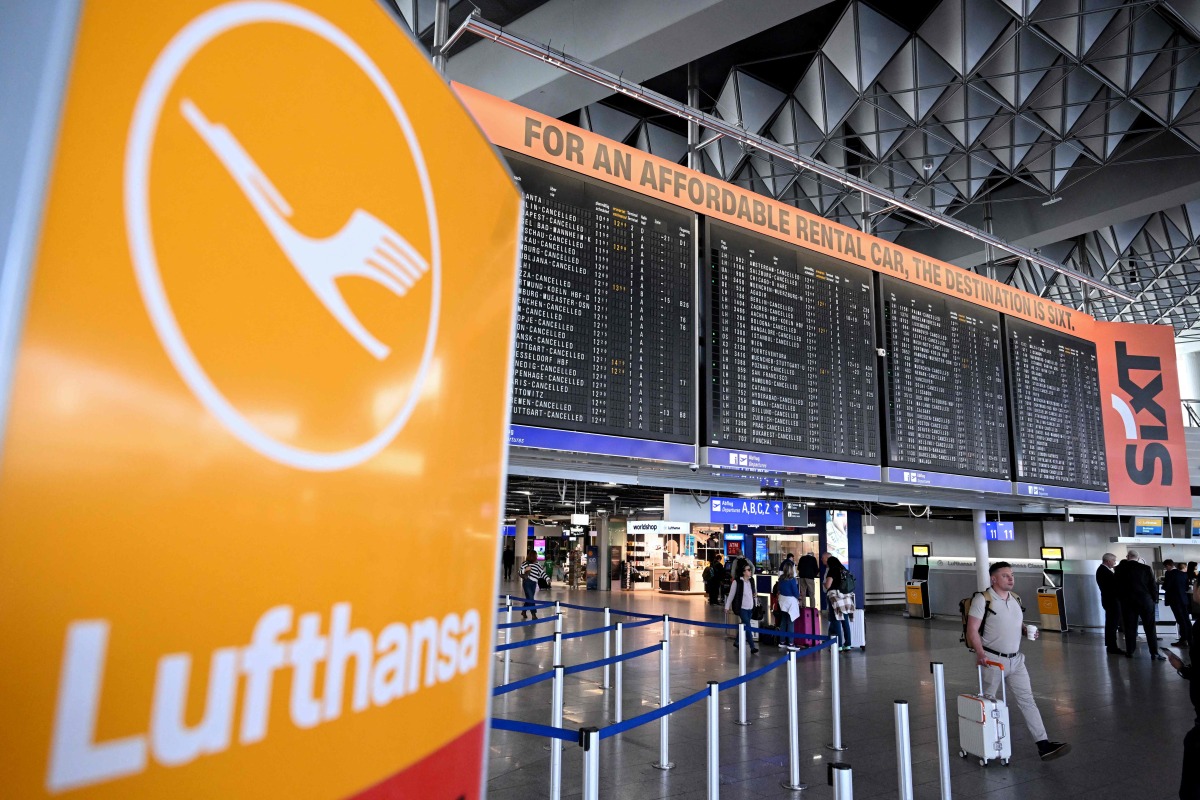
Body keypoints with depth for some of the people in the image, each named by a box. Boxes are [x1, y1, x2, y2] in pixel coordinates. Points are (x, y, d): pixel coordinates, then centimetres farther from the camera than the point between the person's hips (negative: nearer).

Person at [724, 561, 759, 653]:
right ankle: (752, 647, -8)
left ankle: (736, 642, 32)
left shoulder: (751, 580, 4)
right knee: (747, 626, -11)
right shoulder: (737, 582, -13)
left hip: (750, 607, 6)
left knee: (744, 626, 15)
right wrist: (727, 606, -2)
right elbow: (731, 594, -6)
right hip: (742, 607, -6)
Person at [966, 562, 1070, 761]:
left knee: (1027, 700, 2)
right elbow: (972, 630, -18)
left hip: (1016, 659, 6)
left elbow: (1018, 624, 21)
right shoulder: (983, 599, -15)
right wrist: (980, 653, -29)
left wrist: (1027, 630, -1)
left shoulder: (1016, 599, 8)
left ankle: (1043, 745, 3)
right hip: (992, 659, -6)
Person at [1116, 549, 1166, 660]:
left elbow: (1117, 585, 3)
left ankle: (1130, 651, 9)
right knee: (1150, 628, 5)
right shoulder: (1146, 568, -6)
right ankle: (1154, 653, 3)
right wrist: (1154, 598, 10)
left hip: (1127, 602, 1)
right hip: (1145, 601, -1)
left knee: (1130, 627, 7)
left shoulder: (1120, 569, -2)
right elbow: (1153, 585, -2)